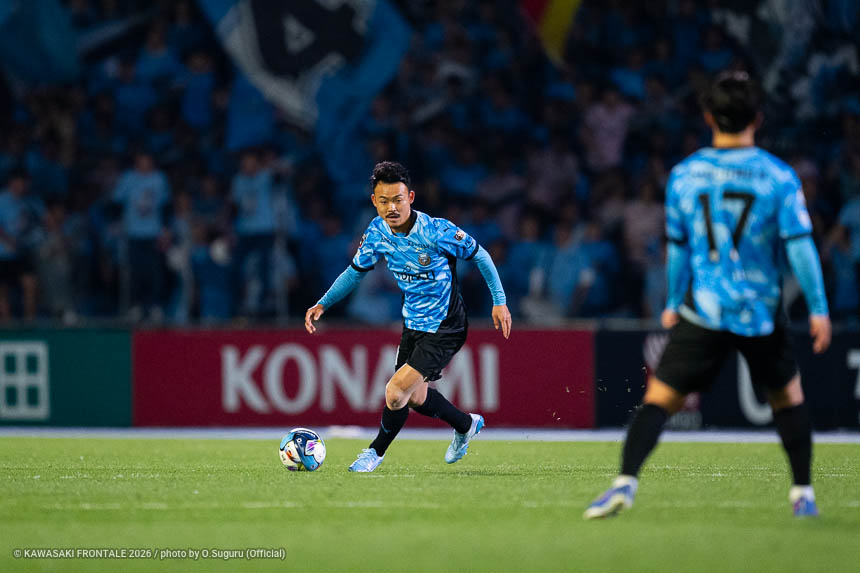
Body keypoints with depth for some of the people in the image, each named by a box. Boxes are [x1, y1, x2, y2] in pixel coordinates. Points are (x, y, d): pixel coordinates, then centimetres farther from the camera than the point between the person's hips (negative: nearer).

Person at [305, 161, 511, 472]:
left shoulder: (437, 231, -26)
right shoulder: (377, 231, -8)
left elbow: (479, 256, -11)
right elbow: (356, 271, 9)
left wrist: (499, 301, -11)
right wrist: (323, 303, -1)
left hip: (445, 328, -7)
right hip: (413, 325, 7)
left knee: (396, 392, -15)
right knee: (416, 397, 20)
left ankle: (376, 451, 12)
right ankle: (466, 425, 49)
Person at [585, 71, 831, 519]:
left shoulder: (683, 175, 1)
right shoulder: (778, 176, -4)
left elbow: (677, 249, 8)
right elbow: (799, 246, -7)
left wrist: (673, 303, 21)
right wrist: (818, 309, -2)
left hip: (702, 312, 0)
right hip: (761, 311, 0)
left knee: (660, 397, 0)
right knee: (787, 394, 20)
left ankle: (625, 481, -18)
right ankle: (802, 494, 20)